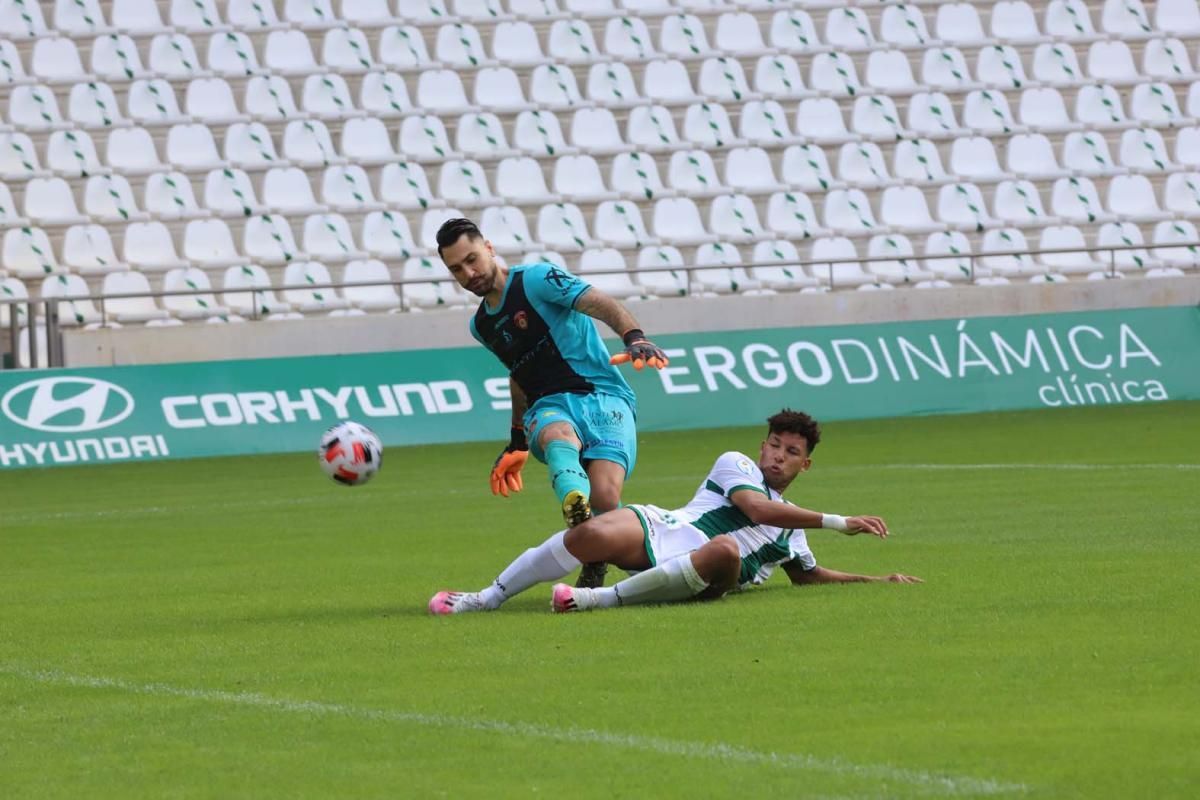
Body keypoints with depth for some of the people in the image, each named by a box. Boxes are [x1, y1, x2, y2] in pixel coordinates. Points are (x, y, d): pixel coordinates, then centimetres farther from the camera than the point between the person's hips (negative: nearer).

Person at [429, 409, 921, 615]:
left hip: (695, 578, 2)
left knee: (726, 551, -37)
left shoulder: (791, 529, 29)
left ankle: (604, 598, -35)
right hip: (661, 531, -2)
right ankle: (485, 600, -19)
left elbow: (807, 575, 43)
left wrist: (877, 580, 33)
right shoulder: (735, 466, 13)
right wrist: (838, 523, -7)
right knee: (592, 534, -34)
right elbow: (759, 508, -5)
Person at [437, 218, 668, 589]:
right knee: (558, 436, -37)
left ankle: (593, 572, 1)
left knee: (605, 495, -28)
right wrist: (517, 442, 37)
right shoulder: (481, 326, 21)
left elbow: (602, 305, -14)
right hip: (548, 408, 4)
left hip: (603, 396, -4)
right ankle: (576, 510, -67)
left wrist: (634, 336, -34)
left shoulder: (536, 280, -2)